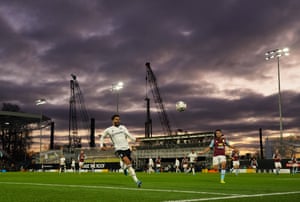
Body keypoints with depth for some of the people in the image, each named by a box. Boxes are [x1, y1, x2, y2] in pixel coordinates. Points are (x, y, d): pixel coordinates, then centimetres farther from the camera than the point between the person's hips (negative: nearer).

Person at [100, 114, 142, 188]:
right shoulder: (108, 130, 8)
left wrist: (134, 139, -20)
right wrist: (101, 146, 8)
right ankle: (136, 180, -26)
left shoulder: (123, 127, 13)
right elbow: (102, 137, 22)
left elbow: (128, 134, -1)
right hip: (118, 149, -4)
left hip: (126, 148, 4)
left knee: (129, 164, 4)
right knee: (127, 161, -26)